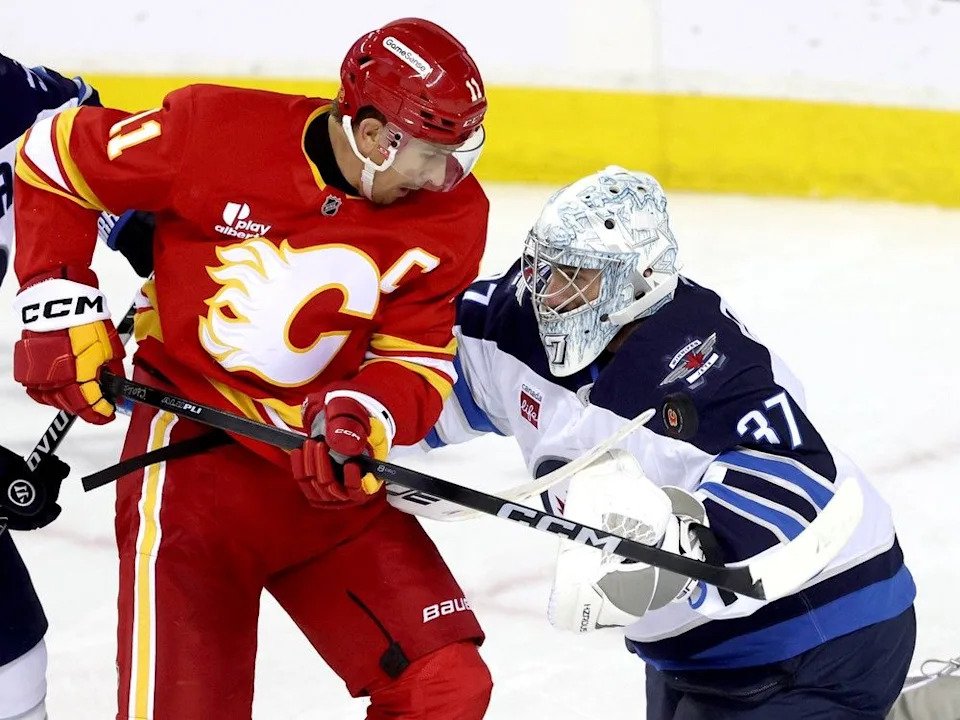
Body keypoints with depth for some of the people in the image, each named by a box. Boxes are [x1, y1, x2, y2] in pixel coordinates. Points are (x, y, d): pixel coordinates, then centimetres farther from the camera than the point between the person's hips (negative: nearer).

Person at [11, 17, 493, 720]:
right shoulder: (217, 132, -16)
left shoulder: (453, 216, -5)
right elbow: (56, 158, -2)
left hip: (330, 469, 4)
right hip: (193, 449, -4)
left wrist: (365, 417, -24)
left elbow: (419, 362, -3)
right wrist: (61, 302, -7)